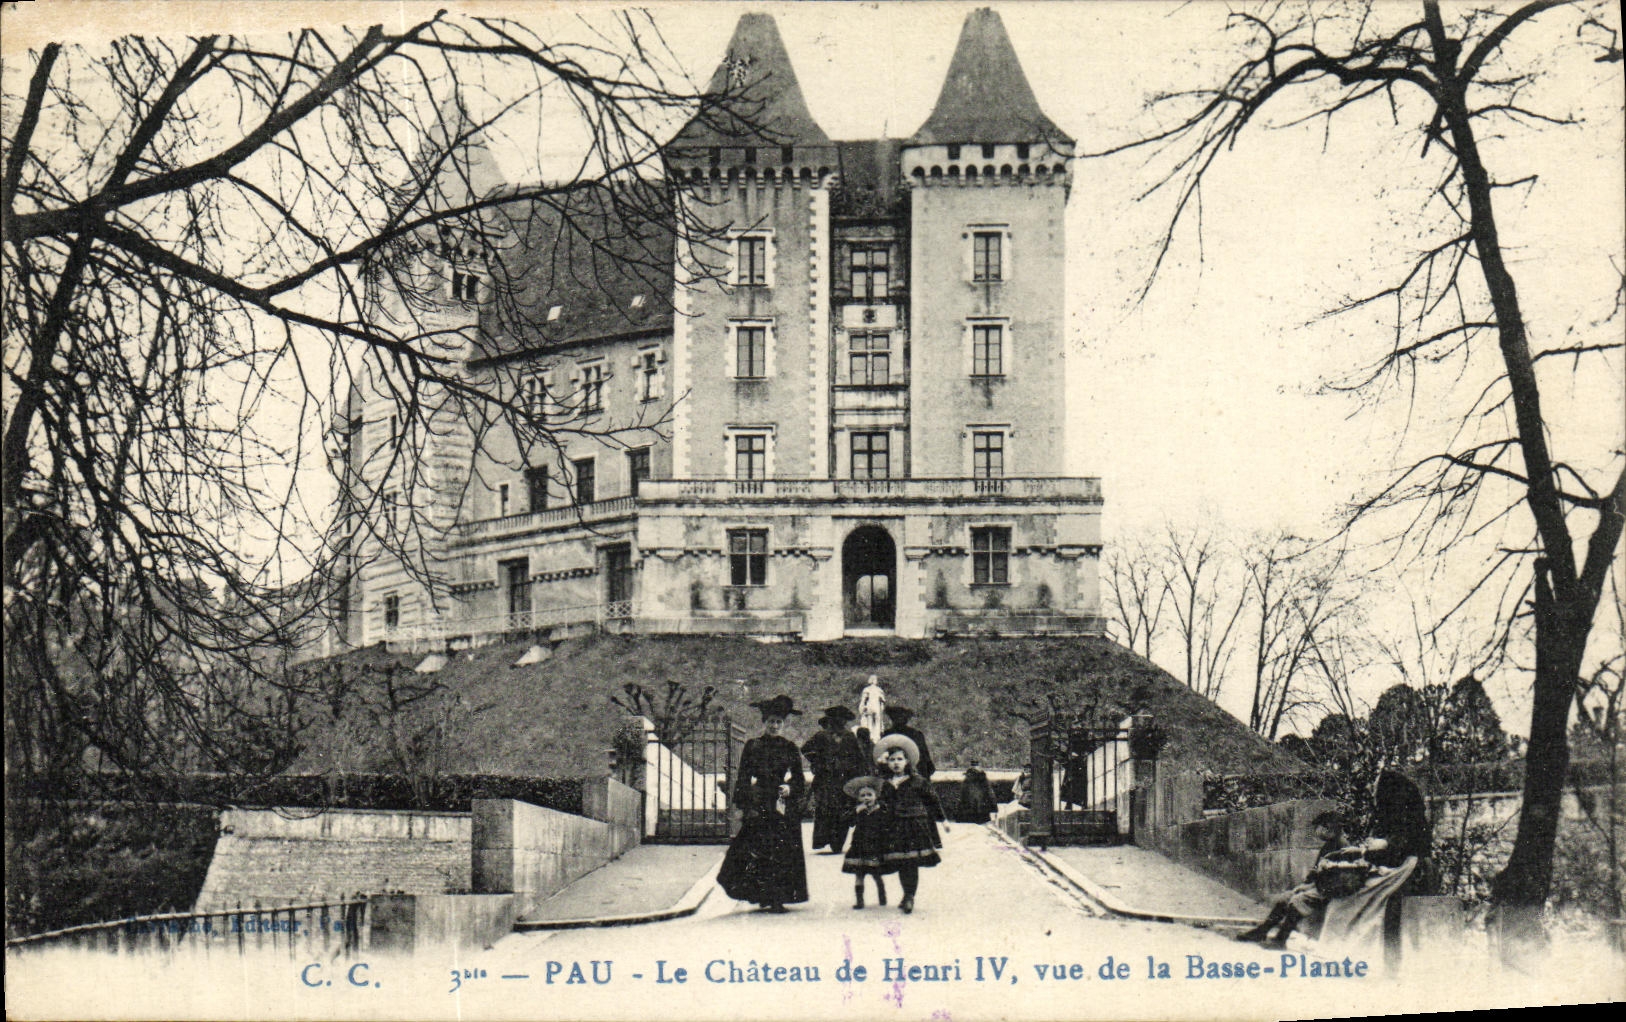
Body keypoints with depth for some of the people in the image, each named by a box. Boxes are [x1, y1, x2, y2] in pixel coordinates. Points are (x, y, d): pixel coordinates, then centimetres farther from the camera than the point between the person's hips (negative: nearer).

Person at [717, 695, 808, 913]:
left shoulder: (790, 748, 9)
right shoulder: (753, 747, 5)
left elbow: (800, 780, 12)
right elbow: (743, 779, 5)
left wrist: (790, 789, -8)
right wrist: (741, 805, -2)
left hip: (784, 807, 1)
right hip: (759, 804, -1)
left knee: (782, 852, -2)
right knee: (757, 851, -7)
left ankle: (777, 898, 3)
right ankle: (764, 896, 0)